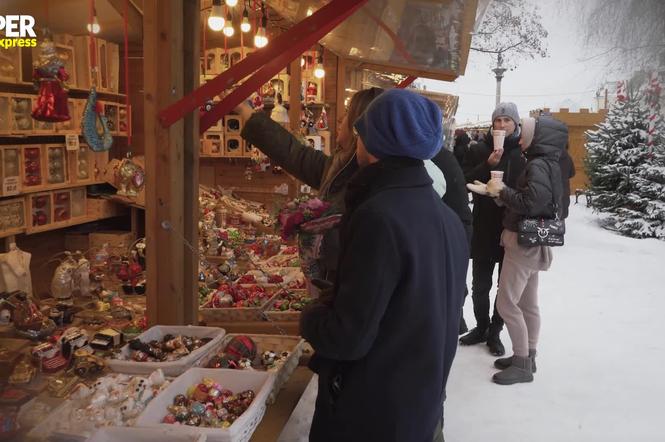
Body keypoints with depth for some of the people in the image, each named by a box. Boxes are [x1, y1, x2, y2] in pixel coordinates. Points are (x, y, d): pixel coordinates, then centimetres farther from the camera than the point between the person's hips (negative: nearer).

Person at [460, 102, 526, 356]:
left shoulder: (523, 153, -1)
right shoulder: (479, 150, 3)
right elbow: (465, 181, -6)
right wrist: (488, 165, -18)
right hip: (484, 228, 1)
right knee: (480, 284, 11)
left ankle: (495, 331, 22)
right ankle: (482, 326, 29)